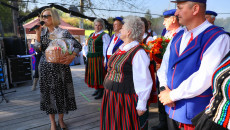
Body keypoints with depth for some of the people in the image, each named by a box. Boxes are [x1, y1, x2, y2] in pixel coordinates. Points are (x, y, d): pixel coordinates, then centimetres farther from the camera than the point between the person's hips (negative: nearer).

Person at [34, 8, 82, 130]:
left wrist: (71, 56, -20)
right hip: (46, 67, 3)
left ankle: (61, 120, 25)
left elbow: (78, 45, -5)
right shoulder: (42, 31, 7)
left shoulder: (63, 32, -4)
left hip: (61, 67, -2)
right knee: (48, 92, 7)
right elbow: (38, 49, -4)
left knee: (61, 91, 5)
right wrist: (38, 33, -12)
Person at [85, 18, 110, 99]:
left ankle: (101, 92, 8)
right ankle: (97, 89, 27)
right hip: (91, 59, 8)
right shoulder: (92, 35, 17)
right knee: (93, 73, 13)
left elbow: (107, 49, -15)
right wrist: (87, 56, 17)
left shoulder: (104, 35, -8)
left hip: (99, 58, -8)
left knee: (100, 74, -2)